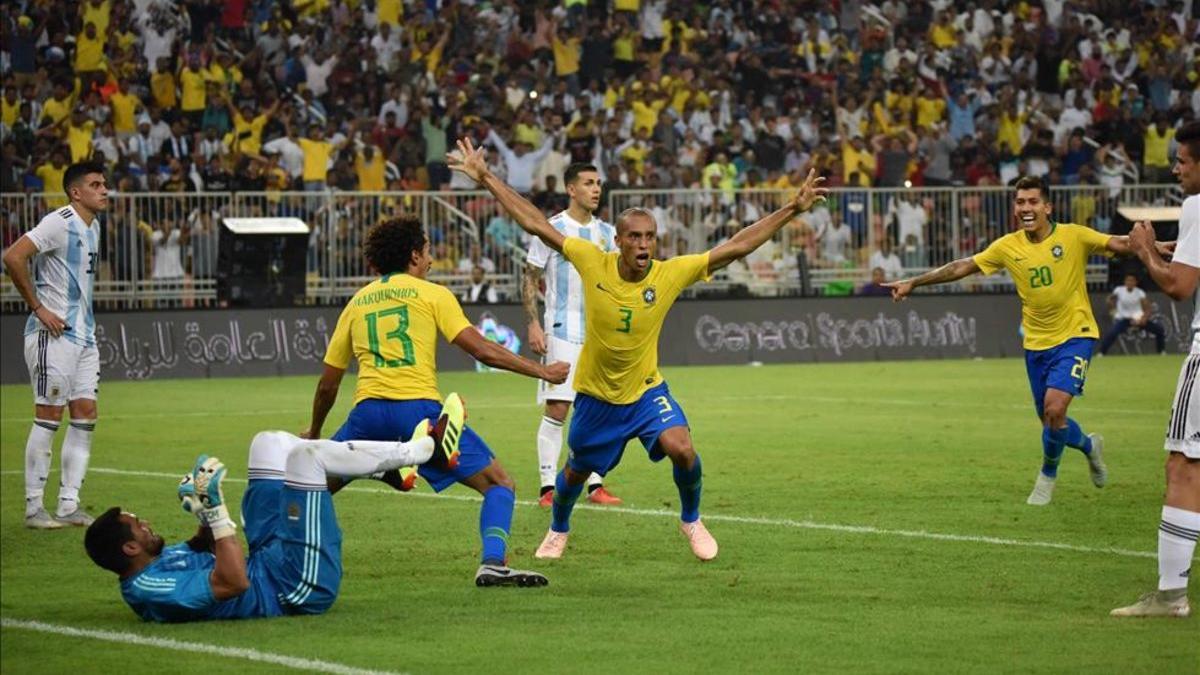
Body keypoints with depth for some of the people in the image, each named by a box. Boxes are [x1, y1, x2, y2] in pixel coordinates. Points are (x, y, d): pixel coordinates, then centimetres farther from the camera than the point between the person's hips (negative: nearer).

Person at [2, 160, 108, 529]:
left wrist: (85, 321, 17)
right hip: (53, 333, -9)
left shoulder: (92, 227, 15)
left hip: (83, 333, 9)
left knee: (85, 413, 5)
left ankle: (68, 504, 10)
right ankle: (34, 507, 0)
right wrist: (38, 308, -18)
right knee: (49, 415, -6)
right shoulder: (60, 223, -13)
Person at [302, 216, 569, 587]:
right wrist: (542, 371, 11)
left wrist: (314, 432, 38)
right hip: (418, 406, -3)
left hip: (368, 411, 3)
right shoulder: (432, 294, 11)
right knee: (498, 484, 4)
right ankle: (492, 563, -17)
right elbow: (482, 350, 2)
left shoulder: (356, 303, 21)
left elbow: (327, 385, 23)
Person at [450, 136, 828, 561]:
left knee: (682, 450, -24)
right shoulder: (592, 262, -18)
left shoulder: (671, 274, -17)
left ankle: (691, 520, 5)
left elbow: (736, 246, -17)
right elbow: (534, 223, -13)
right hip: (595, 394, 0)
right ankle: (558, 531, 49)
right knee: (576, 472, 16)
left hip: (646, 391, 0)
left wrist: (793, 209, -21)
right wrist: (487, 180, -13)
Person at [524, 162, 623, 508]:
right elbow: (530, 279, -3)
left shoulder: (607, 232, 11)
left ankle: (595, 485, 11)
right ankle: (548, 486, -4)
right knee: (557, 408, -8)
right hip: (562, 332, -5)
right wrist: (533, 325, -11)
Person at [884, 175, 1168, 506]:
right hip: (1036, 342, 4)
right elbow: (961, 267, 6)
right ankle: (1089, 445, 44)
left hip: (1074, 336, -4)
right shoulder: (1008, 247, -1)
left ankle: (1047, 475, 9)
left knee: (1054, 410, -19)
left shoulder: (1073, 236, -10)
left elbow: (1120, 244, -17)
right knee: (1050, 420, 9)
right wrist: (913, 282, 6)